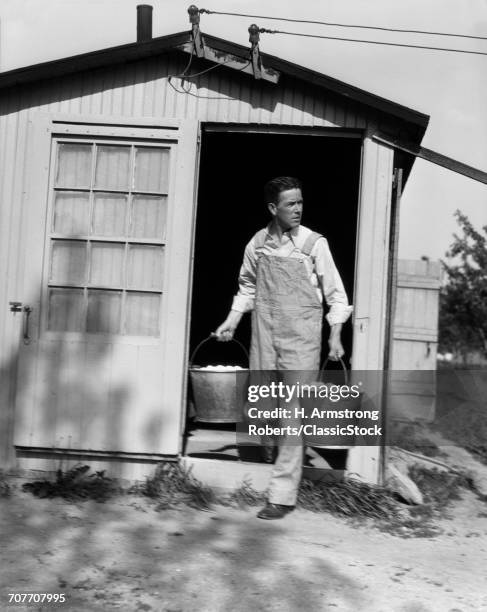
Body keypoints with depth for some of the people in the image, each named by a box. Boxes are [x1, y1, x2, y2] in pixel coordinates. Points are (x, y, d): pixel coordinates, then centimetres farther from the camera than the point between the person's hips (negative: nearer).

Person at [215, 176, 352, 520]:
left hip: (301, 338, -3)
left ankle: (283, 495, 0)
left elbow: (336, 294, 1)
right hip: (264, 336, 4)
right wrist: (231, 322, 11)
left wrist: (335, 335, -7)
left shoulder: (314, 243, -3)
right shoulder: (258, 243, 6)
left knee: (293, 416, -5)